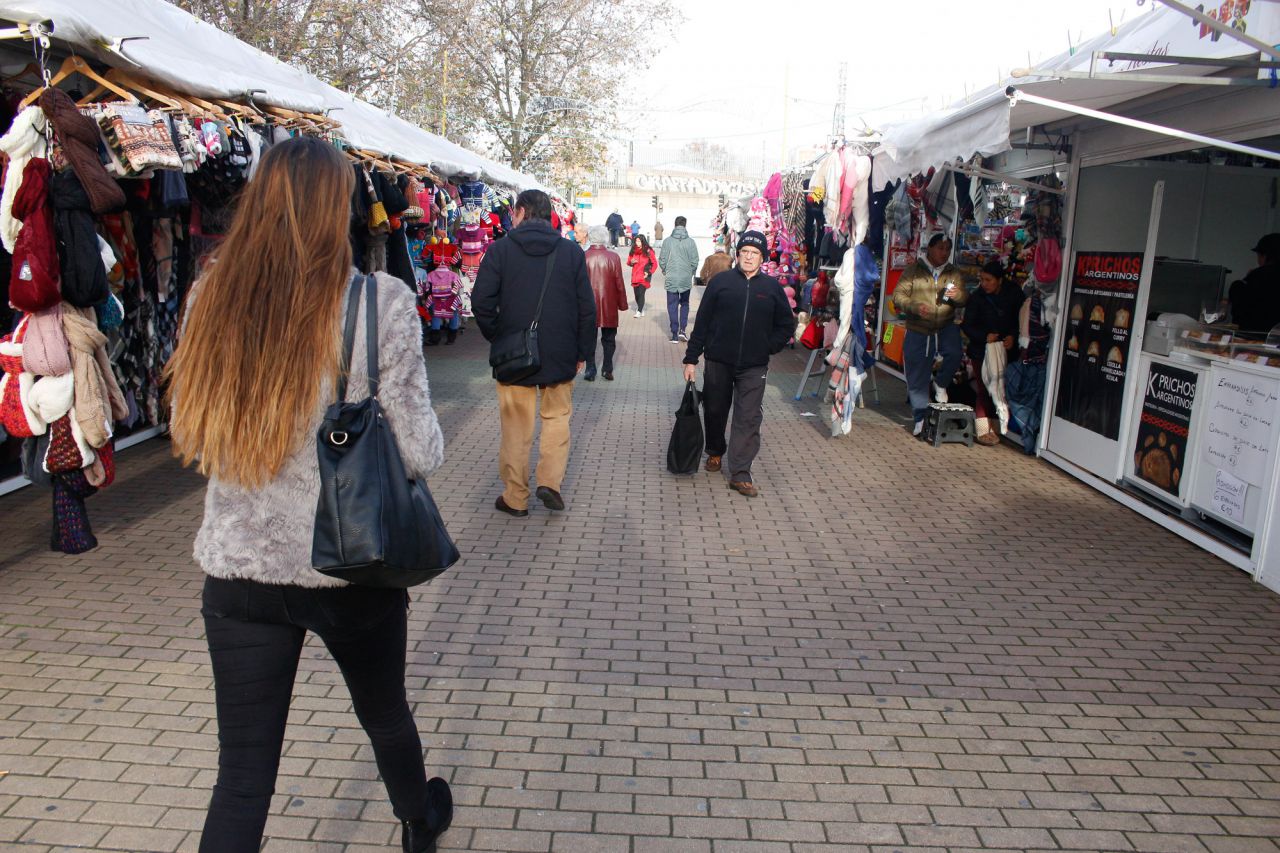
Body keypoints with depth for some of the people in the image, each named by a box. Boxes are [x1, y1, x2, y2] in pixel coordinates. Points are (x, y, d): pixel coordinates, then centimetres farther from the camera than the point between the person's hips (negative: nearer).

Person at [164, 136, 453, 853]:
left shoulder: (212, 297, -5)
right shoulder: (383, 302, -15)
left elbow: (190, 437, 5)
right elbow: (420, 453, -15)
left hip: (238, 566, 2)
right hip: (352, 564, -1)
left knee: (243, 773, 13)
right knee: (386, 714, 25)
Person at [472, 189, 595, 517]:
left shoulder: (500, 250, -5)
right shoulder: (572, 252, 1)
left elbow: (481, 302, -10)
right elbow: (587, 307, 0)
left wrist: (496, 337, 6)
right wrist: (583, 351, 8)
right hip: (560, 355, 1)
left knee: (516, 427, 8)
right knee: (557, 417, 17)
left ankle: (515, 498, 16)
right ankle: (550, 481, 4)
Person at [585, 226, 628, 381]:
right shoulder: (613, 257, -8)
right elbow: (619, 283, -4)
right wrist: (622, 304, 6)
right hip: (609, 305, 0)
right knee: (608, 339, 12)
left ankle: (590, 371, 10)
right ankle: (608, 370, 13)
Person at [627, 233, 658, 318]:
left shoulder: (648, 251, -5)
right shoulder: (633, 251, 6)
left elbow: (655, 264, 2)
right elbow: (628, 262, 16)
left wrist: (649, 272, -8)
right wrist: (631, 262, -7)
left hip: (644, 277, -4)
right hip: (635, 276, 4)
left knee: (641, 293, -15)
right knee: (637, 294, 8)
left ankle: (639, 311, -13)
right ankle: (641, 309, 26)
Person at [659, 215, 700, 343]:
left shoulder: (667, 241, -6)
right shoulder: (691, 242, -6)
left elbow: (662, 260, -3)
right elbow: (695, 261, -3)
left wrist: (665, 272, 16)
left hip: (671, 279, -1)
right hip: (686, 279, 1)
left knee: (672, 306, 7)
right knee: (684, 304, 18)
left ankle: (674, 334, 6)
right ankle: (682, 329, 5)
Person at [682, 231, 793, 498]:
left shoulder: (772, 287, 3)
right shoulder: (721, 282, -1)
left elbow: (786, 325, 12)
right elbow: (702, 322, -1)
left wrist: (768, 348, -1)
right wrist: (691, 358, -3)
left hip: (754, 366, 0)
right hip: (718, 362, 0)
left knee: (749, 419, -5)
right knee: (715, 410, 13)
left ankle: (740, 474, -1)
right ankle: (715, 452, 39)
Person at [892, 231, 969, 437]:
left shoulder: (953, 273, 8)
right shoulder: (913, 271, -1)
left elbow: (965, 299, 9)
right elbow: (898, 295, -5)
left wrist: (957, 295, -14)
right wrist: (914, 307, -23)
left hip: (945, 327, 2)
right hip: (918, 330, -1)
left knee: (954, 354, -28)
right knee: (917, 378, 3)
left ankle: (940, 384, 4)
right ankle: (920, 418, 18)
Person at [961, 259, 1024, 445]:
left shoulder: (1013, 294, -2)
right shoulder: (977, 298, -6)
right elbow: (967, 326, -5)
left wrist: (1013, 336, -11)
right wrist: (985, 336, -20)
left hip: (1006, 351, 2)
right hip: (982, 351, -2)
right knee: (984, 390, -3)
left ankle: (995, 429, 14)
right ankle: (983, 430, 3)